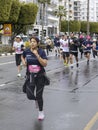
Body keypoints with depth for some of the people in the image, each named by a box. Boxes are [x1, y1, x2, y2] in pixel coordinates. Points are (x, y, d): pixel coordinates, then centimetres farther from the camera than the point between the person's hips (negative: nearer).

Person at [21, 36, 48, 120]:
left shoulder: (41, 52, -13)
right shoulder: (26, 51, -4)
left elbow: (45, 64, -22)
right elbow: (22, 57, 20)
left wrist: (37, 55, -28)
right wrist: (24, 62, 0)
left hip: (40, 76, -3)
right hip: (30, 76, 3)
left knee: (39, 95, 0)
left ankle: (41, 112, 23)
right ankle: (36, 99, 41)